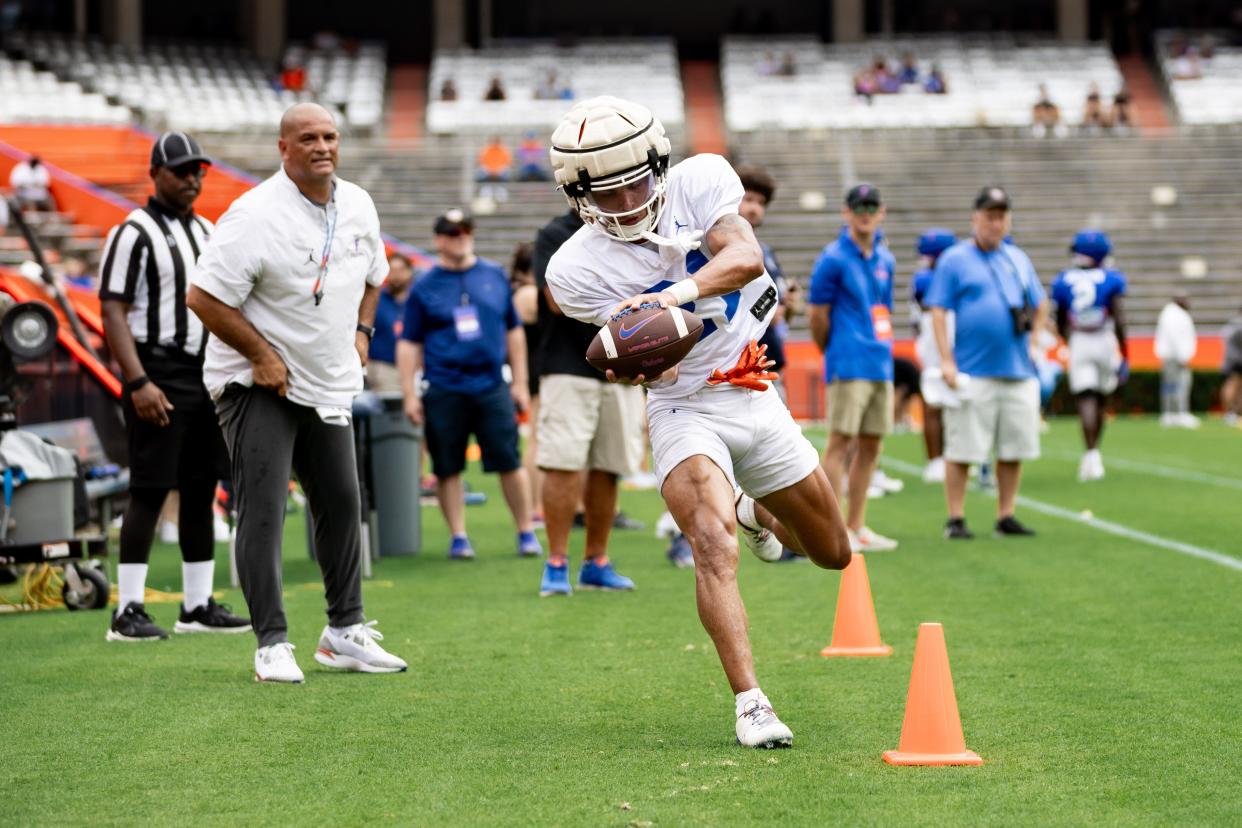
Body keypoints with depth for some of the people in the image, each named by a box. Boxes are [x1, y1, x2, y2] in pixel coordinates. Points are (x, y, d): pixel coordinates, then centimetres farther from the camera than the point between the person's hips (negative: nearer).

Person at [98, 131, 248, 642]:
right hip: (159, 377, -8)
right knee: (149, 491, -8)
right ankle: (127, 612, -6)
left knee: (201, 491, 9)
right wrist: (138, 383, -22)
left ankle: (199, 606, 15)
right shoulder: (134, 234, -8)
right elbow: (112, 313, -14)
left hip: (207, 377, 8)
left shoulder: (207, 231, 16)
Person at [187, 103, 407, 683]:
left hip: (328, 385, 7)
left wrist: (361, 331, 8)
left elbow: (373, 275, 23)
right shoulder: (256, 216, -20)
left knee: (342, 505, 12)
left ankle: (344, 633, 23)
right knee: (262, 511, -10)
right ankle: (272, 644, -5)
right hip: (259, 384, -7)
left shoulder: (358, 206, 3)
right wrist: (261, 354, -18)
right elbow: (204, 297, -19)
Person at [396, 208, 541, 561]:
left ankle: (526, 533, 6)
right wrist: (410, 395, -2)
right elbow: (409, 344, 5)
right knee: (447, 468, 2)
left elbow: (513, 331, 16)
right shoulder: (424, 287, 4)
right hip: (444, 390, -1)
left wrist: (520, 382, 12)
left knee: (510, 462, -3)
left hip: (492, 386, 1)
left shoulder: (495, 276, 11)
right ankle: (458, 537, 11)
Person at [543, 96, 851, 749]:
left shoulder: (697, 182, -9)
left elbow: (746, 258, -24)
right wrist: (633, 366, -41)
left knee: (832, 553, 16)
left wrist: (673, 295, -40)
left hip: (754, 397, 4)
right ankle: (749, 705, -26)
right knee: (713, 546, -28)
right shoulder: (578, 270, -15)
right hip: (684, 409, -4)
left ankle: (752, 512, 48)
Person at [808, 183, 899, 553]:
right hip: (849, 367, -7)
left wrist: (882, 349, 12)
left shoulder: (885, 259, 14)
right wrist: (833, 353, 4)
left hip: (881, 365, 7)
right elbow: (817, 315, -6)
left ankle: (856, 526, 16)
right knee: (840, 442, -8)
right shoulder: (833, 258, -8)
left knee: (870, 445, 9)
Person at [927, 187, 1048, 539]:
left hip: (1018, 373, 5)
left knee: (1014, 449, 6)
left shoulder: (1018, 259, 16)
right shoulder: (954, 260, -1)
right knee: (962, 449, -5)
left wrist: (1031, 333, 9)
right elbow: (938, 312, -5)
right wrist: (947, 361, -13)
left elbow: (1040, 308, 25)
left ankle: (1006, 516, 15)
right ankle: (956, 520, 1)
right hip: (973, 374, -5)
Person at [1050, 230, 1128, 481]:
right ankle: (1093, 454, 21)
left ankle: (1091, 453, -22)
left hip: (1078, 342, 0)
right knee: (1100, 399, 15)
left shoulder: (1063, 281, 4)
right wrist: (1124, 354, -1)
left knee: (1086, 399, -6)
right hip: (1104, 342, 0)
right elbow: (1118, 319, -7)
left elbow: (1060, 323, 12)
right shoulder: (1110, 279, -2)